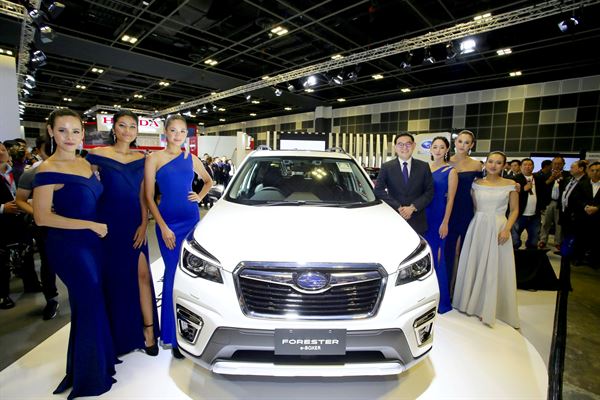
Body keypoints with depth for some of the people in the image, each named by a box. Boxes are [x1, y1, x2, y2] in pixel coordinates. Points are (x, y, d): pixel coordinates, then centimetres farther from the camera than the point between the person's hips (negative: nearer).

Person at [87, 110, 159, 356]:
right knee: (113, 278, 8)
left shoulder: (141, 159, 7)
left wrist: (143, 224, -3)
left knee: (142, 275, 1)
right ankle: (116, 335, 26)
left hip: (134, 224, 2)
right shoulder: (98, 155, -2)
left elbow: (143, 195, 7)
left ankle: (148, 329, 13)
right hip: (108, 225, -2)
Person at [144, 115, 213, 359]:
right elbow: (148, 197, -3)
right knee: (173, 274, 1)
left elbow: (208, 181, 26)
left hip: (192, 219, 3)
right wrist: (163, 227, -10)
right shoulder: (154, 158, 0)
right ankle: (172, 336, 15)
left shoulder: (191, 159, 10)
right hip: (167, 221, -3)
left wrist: (200, 197, 6)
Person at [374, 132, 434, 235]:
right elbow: (378, 190, -6)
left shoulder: (423, 166, 5)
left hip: (417, 221, 1)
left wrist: (413, 207, -12)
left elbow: (429, 192, 2)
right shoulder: (386, 167, 1)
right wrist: (398, 207, -14)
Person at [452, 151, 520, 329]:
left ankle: (489, 309, 19)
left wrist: (507, 229, -10)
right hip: (477, 227, 2)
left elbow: (515, 210, 2)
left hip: (498, 229, -1)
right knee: (474, 265, 8)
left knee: (495, 270, 3)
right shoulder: (477, 183, 5)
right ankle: (473, 302, 25)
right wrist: (475, 223, -2)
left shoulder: (510, 184, 1)